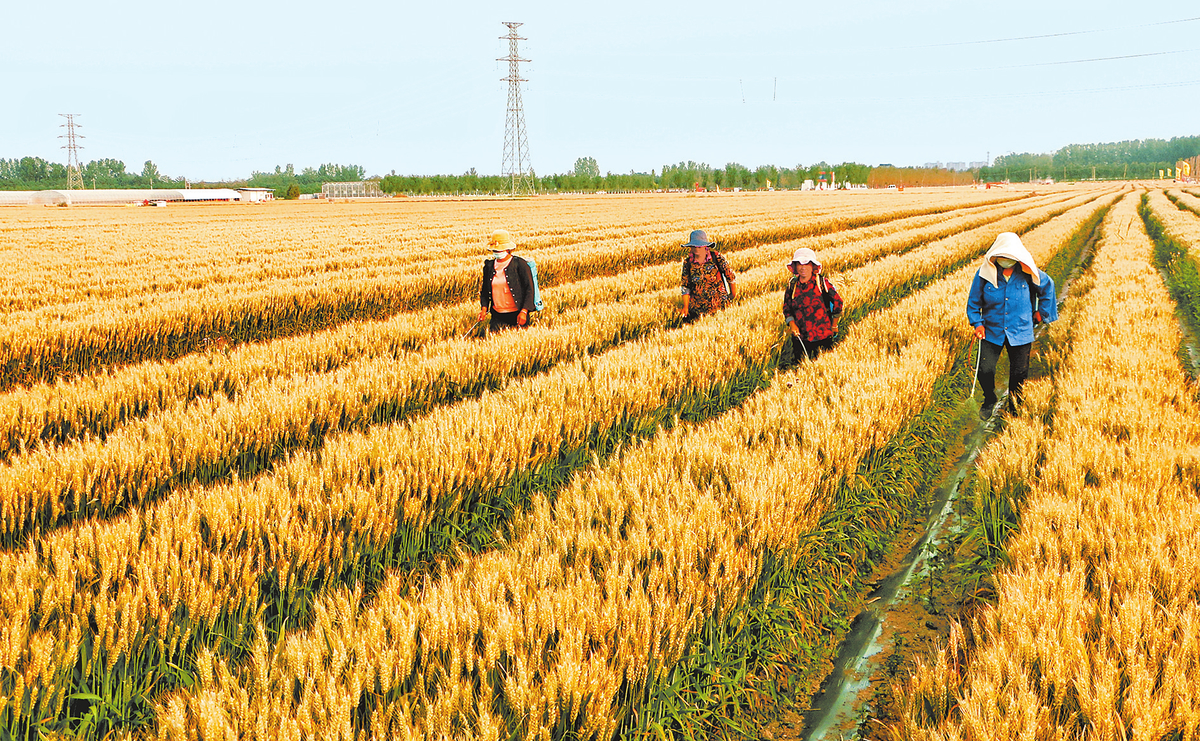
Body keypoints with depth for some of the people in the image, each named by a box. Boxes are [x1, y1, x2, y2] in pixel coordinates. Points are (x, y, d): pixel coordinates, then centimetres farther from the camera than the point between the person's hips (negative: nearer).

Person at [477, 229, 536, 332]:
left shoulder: (519, 264, -5)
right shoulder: (489, 265, 8)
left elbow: (529, 289, -6)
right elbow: (485, 289, 18)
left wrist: (524, 311, -16)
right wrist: (484, 307, 2)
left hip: (517, 315, -3)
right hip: (497, 316, 4)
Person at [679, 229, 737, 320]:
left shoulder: (716, 257, -9)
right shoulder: (688, 262, -2)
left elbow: (731, 277, 0)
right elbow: (685, 286, 4)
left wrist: (733, 296, 6)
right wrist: (685, 307, -1)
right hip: (697, 302, 2)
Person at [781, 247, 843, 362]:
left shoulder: (822, 283, -7)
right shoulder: (792, 285, 2)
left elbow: (837, 301, 4)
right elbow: (787, 307, 11)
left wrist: (834, 324, 8)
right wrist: (791, 323, -7)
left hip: (822, 336, -2)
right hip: (800, 336, 2)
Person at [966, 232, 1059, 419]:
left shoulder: (1027, 273, -9)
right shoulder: (984, 273, -11)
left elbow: (1047, 286, 11)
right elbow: (973, 301, 1)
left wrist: (1041, 313, 12)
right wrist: (977, 323, -9)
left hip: (1020, 332, 1)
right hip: (991, 332, -1)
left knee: (1019, 373, 11)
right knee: (985, 370, -9)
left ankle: (1014, 406, 37)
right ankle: (989, 400, 23)